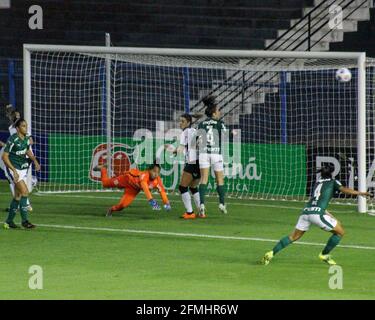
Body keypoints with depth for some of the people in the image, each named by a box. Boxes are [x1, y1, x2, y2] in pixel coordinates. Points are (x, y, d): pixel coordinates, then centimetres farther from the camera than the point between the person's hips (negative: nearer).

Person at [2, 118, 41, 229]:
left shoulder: (26, 138, 2)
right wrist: (14, 170, -24)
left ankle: (9, 221, 19)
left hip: (22, 169, 8)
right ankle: (24, 220, -16)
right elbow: (4, 156, -19)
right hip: (12, 169, -8)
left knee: (18, 196, 9)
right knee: (25, 191, -18)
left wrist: (35, 160, 9)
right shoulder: (12, 140, -19)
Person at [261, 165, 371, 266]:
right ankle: (324, 255, 16)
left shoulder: (318, 182, 30)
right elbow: (344, 190, -4)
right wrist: (360, 193, -5)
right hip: (317, 213, -6)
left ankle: (271, 253, 7)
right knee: (340, 232, 9)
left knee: (293, 236, 18)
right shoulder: (333, 182, 14)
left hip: (305, 211, 6)